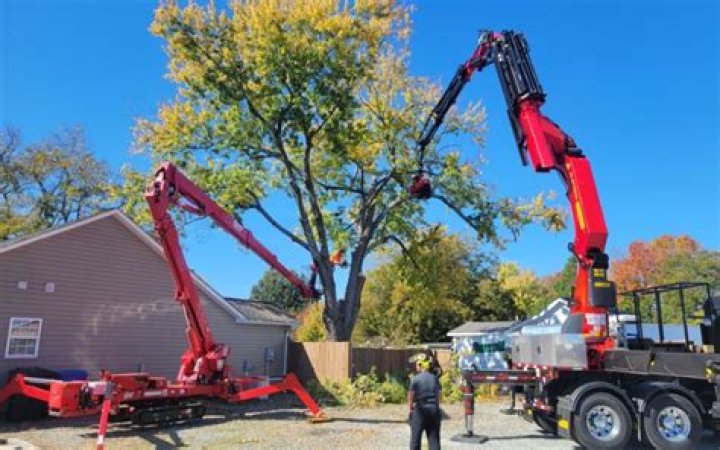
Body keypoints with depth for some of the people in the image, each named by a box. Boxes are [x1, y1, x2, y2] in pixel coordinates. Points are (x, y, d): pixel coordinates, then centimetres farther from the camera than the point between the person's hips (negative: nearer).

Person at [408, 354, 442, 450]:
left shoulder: (415, 379, -9)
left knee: (415, 438, 10)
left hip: (420, 410, -3)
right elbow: (438, 396, 5)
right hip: (433, 409, 3)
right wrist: (436, 408, 13)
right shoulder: (434, 378, 2)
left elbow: (411, 397, -6)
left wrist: (410, 409, 5)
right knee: (434, 438, 8)